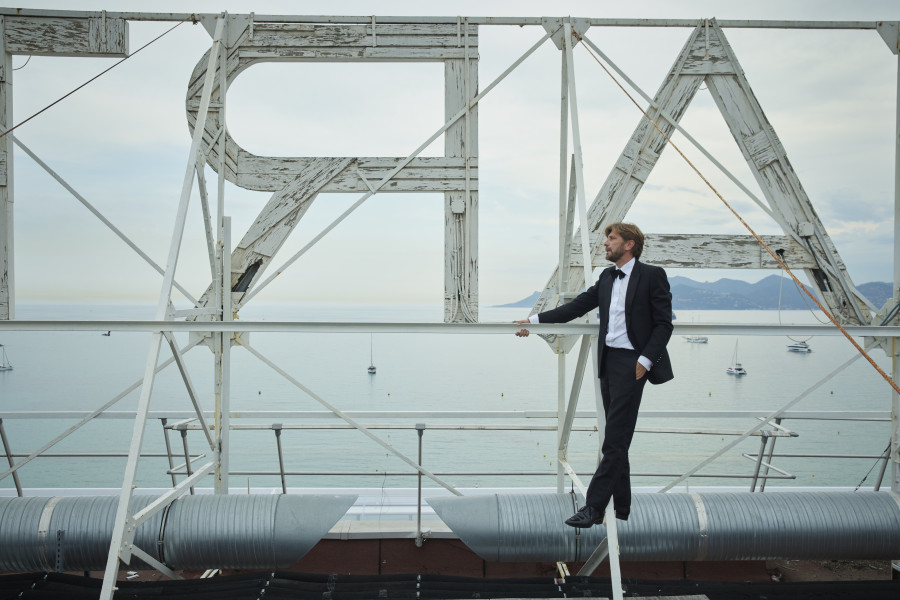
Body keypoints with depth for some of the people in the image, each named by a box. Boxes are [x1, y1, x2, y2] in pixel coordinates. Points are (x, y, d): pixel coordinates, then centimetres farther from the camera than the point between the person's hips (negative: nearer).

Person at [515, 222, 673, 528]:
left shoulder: (652, 275, -5)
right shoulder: (607, 276, 14)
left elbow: (664, 323, -7)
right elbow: (577, 306, 11)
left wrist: (645, 360, -16)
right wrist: (535, 320, 5)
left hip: (631, 363, -7)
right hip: (607, 360, 7)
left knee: (615, 438, -8)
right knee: (616, 438, 12)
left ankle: (593, 507, -7)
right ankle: (621, 507, 21)